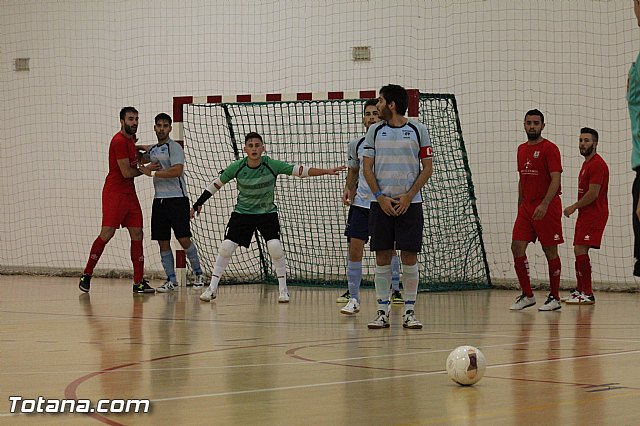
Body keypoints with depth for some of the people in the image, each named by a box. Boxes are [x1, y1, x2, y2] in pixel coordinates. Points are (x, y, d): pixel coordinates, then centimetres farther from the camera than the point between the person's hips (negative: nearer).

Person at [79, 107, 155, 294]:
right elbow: (126, 172, -17)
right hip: (115, 192, -9)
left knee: (137, 233, 2)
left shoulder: (130, 139, 14)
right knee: (107, 233, -11)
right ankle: (86, 275, 0)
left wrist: (138, 155, 13)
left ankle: (139, 282, 1)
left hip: (129, 193, 9)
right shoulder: (119, 141, -14)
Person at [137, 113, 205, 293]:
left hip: (177, 198, -7)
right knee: (163, 242, 2)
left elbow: (177, 170, -20)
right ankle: (171, 281, 7)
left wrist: (152, 173, -15)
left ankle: (198, 273, 9)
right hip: (159, 200, 7)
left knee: (183, 239, -9)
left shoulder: (174, 147, -7)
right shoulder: (152, 150, 16)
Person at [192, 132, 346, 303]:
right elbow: (217, 183, 0)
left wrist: (327, 171, -20)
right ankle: (212, 287, 6)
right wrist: (198, 204, 1)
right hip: (242, 212, 1)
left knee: (275, 247, -17)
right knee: (226, 247, -8)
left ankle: (283, 288, 0)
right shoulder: (237, 167, -14)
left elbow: (299, 170, -14)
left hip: (267, 213, -1)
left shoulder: (272, 165, -17)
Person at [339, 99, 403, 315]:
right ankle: (353, 298, -3)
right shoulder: (356, 145, 4)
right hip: (361, 203, 2)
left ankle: (395, 289, 31)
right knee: (354, 247, -8)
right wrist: (348, 189, 5)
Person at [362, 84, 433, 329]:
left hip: (409, 203, -2)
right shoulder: (374, 131, 8)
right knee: (382, 258, 1)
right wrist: (380, 197, -5)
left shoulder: (418, 130, 2)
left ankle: (409, 312, 3)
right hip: (381, 203, 2)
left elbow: (427, 168, 2)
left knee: (409, 257, -3)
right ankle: (382, 311, 6)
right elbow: (367, 168, 8)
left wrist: (408, 196, -8)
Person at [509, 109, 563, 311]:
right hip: (526, 208, 7)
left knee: (550, 250, 0)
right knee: (517, 247, -2)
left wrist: (544, 205, -26)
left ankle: (554, 298, 8)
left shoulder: (549, 148, -8)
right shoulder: (521, 149, 14)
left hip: (547, 208, -7)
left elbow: (555, 180, -16)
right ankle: (527, 295, 7)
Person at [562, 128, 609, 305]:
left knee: (580, 250, -15)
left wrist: (574, 207, -11)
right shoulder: (587, 163, 19)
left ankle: (587, 295, -13)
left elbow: (593, 193, -20)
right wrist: (577, 208, 15)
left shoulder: (597, 164, -15)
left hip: (593, 214, -10)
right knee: (579, 251, 13)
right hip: (585, 214, 10)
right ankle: (580, 290, 22)